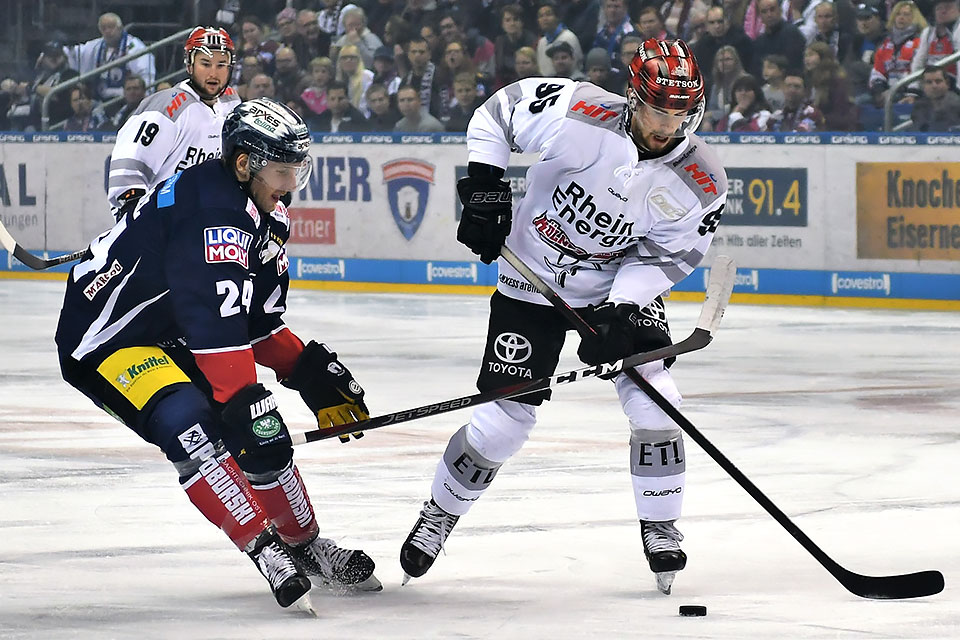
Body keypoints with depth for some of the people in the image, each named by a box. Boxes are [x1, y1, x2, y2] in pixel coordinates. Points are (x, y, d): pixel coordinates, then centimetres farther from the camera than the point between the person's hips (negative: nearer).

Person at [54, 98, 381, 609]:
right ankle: (265, 548, -26)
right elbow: (215, 319, -36)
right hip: (103, 337, -10)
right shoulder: (212, 211, -28)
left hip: (171, 339, 10)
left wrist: (310, 370, -1)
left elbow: (259, 323, 11)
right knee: (188, 423, -31)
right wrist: (244, 399, -38)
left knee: (262, 436, 5)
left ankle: (306, 545, 24)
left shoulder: (267, 220, 4)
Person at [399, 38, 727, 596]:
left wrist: (622, 310, -24)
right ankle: (439, 515, 19)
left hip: (624, 284, 2)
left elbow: (666, 257, -11)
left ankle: (660, 529, 5)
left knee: (653, 398, -14)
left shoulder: (701, 183, -19)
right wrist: (483, 188, -18)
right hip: (534, 281, -2)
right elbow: (501, 110, -13)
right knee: (506, 419, -4)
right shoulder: (582, 117, -27)